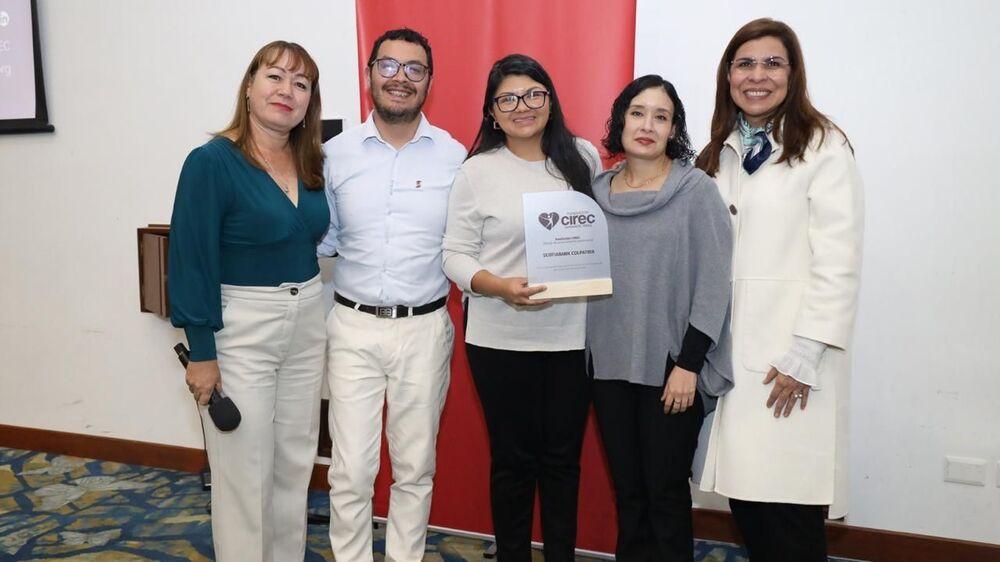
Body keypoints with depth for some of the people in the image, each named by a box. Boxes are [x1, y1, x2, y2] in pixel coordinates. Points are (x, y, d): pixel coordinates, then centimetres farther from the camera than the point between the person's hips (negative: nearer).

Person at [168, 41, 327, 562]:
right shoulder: (212, 162, -13)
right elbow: (191, 260, -14)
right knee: (244, 470, 5)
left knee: (295, 461, 17)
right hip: (240, 329, -6)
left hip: (307, 323, 6)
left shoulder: (313, 163, 5)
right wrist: (201, 352, -14)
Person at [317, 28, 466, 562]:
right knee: (351, 470, 5)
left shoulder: (455, 157, 0)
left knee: (415, 468, 13)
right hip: (353, 325, 0)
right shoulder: (337, 153, 2)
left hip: (424, 328, 0)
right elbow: (320, 236, 8)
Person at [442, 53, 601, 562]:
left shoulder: (583, 157, 6)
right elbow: (455, 254, -3)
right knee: (512, 458, 11)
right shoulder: (477, 171, -2)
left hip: (572, 334, 2)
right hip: (500, 339, -2)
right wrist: (499, 286, -20)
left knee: (562, 458, 12)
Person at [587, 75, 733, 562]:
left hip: (669, 367, -4)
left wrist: (688, 365, -13)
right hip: (609, 364, 4)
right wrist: (586, 353, 7)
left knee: (666, 492, 4)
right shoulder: (597, 191, 7)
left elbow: (712, 284, -8)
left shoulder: (697, 190, -5)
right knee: (626, 489, 13)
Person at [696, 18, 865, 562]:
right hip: (729, 349, 5)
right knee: (743, 494, 7)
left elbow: (838, 262, -10)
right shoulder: (717, 154, 14)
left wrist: (804, 356, -15)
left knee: (789, 504, -3)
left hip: (791, 357, -5)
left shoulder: (823, 147, -5)